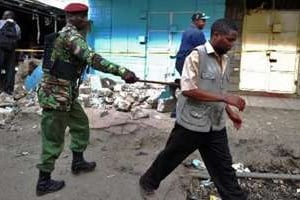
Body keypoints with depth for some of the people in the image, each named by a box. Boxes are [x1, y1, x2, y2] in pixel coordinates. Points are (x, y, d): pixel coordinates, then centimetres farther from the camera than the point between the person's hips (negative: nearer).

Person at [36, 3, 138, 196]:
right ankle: (44, 182, 15)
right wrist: (122, 71, -40)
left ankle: (78, 162, 35)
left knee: (81, 124, 20)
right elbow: (92, 58, -33)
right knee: (54, 139, 0)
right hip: (56, 94, -10)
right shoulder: (71, 35, -18)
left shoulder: (70, 35, 14)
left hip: (66, 93, 10)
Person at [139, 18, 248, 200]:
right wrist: (226, 98, -23)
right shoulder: (197, 55, -15)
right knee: (170, 158, 14)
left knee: (224, 167, 12)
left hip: (216, 126, 6)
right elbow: (188, 89, -23)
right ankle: (148, 183, 38)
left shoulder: (225, 60, 9)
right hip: (192, 123, -6)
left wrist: (230, 112, 10)